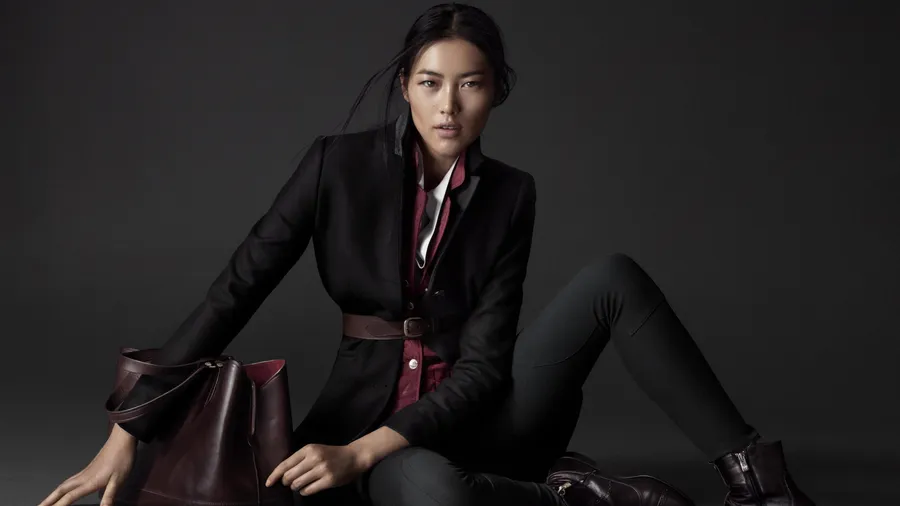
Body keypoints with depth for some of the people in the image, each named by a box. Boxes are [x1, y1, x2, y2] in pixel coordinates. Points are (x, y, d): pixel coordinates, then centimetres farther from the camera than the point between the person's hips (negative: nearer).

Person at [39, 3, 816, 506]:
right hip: (371, 409, -2)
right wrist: (128, 432, -15)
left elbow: (487, 360, -9)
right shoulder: (340, 164, -8)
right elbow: (234, 294, -9)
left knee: (613, 278, -22)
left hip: (477, 410, 3)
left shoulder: (510, 193, -2)